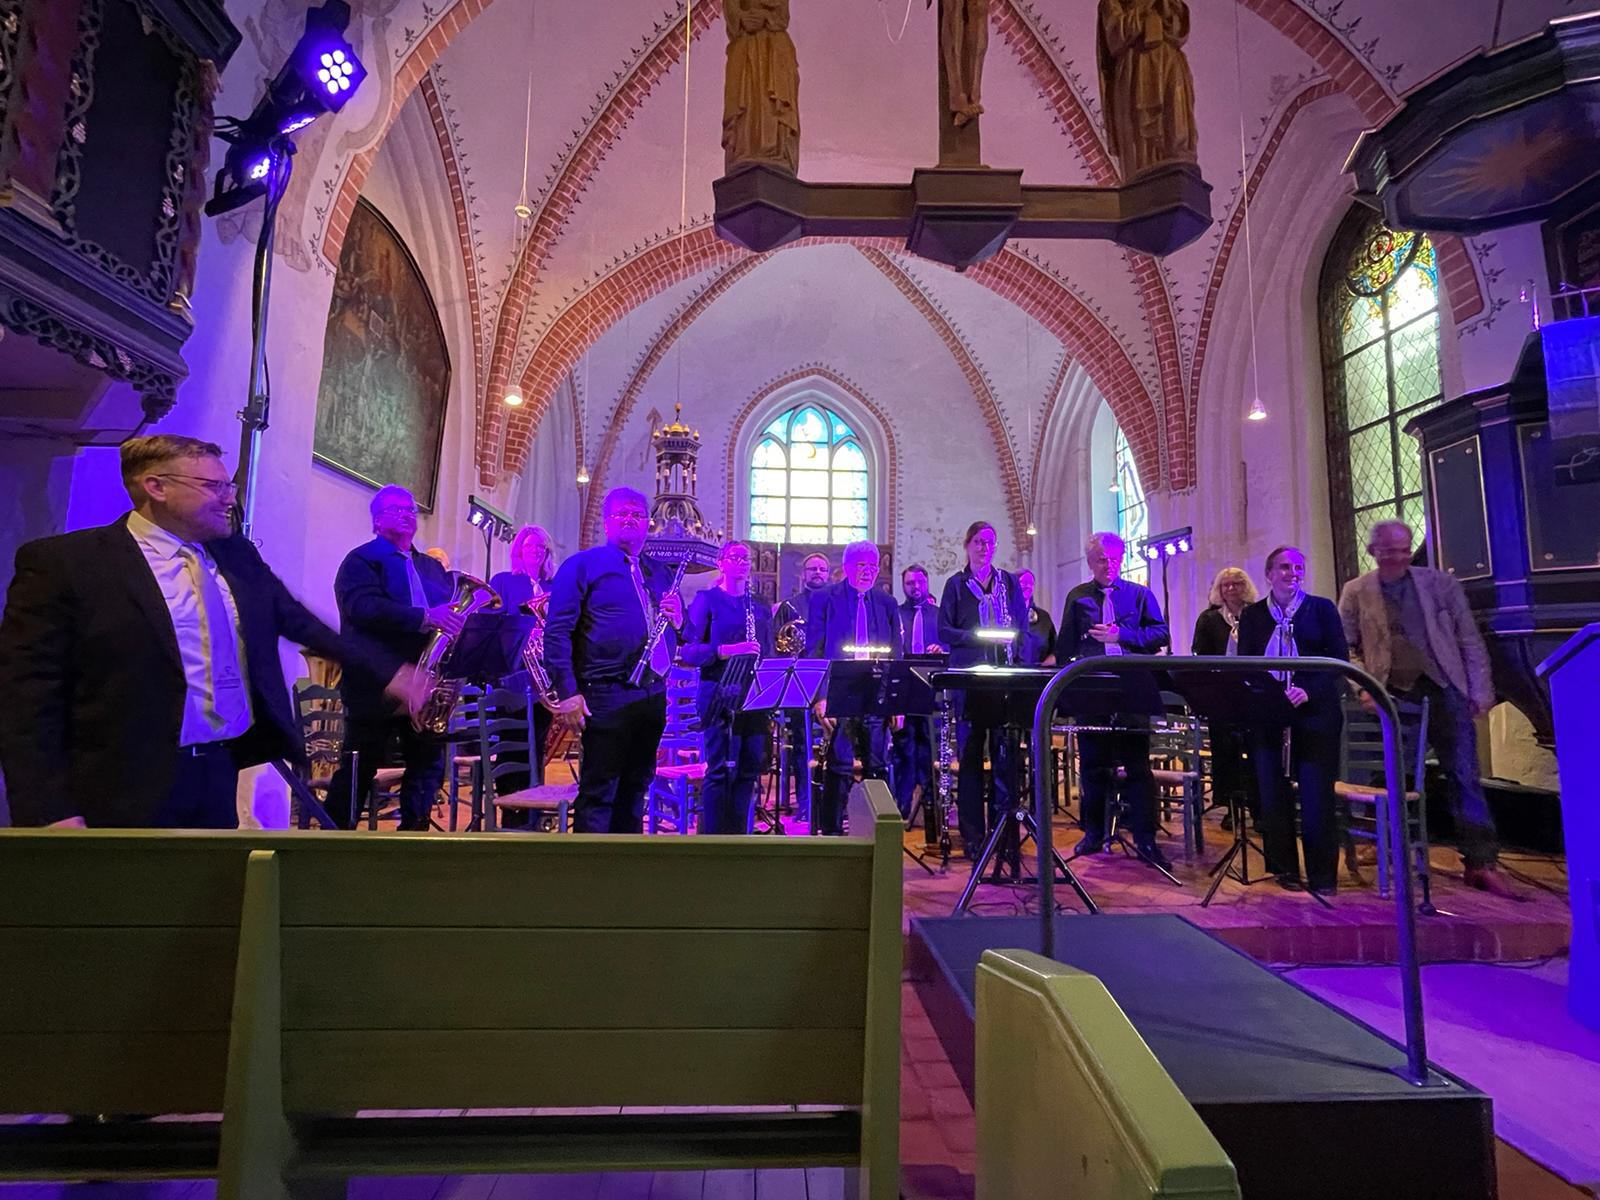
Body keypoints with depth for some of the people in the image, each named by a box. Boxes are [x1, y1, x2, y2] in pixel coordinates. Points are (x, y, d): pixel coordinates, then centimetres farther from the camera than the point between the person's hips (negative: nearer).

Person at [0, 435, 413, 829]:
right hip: (126, 789, -5)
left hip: (225, 773, 5)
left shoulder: (238, 555, 7)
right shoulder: (63, 561, -8)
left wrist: (387, 670, 11)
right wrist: (50, 810, -14)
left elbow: (299, 621, 15)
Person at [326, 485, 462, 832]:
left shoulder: (431, 567, 20)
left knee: (430, 763, 9)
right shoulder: (362, 560, -2)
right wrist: (424, 617, -29)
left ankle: (414, 829, 20)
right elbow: (363, 607, -20)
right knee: (358, 770, 3)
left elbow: (450, 608, 15)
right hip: (375, 684, -6)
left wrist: (454, 618, -9)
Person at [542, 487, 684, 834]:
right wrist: (567, 691, -16)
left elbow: (682, 633, 21)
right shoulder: (582, 565, 0)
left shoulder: (660, 573, 18)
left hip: (652, 696, 6)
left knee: (635, 788, 15)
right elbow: (557, 632, -8)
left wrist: (677, 618, -3)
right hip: (606, 696, -6)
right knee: (598, 791, -2)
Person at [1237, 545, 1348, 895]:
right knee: (1272, 792, 4)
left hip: (1315, 714, -1)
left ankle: (1322, 875, 13)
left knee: (1316, 796, 1)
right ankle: (1284, 867, 18)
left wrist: (1309, 690, -15)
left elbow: (1340, 659, -1)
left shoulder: (1322, 608, 6)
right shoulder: (1251, 615, 9)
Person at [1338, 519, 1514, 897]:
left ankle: (1481, 863, 8)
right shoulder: (1355, 592, 2)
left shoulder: (1441, 583, 4)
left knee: (1465, 776, 1)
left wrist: (1480, 691, -1)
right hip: (1391, 696, 0)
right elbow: (1346, 647, 4)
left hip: (1441, 691, 1)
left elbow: (1470, 641, 6)